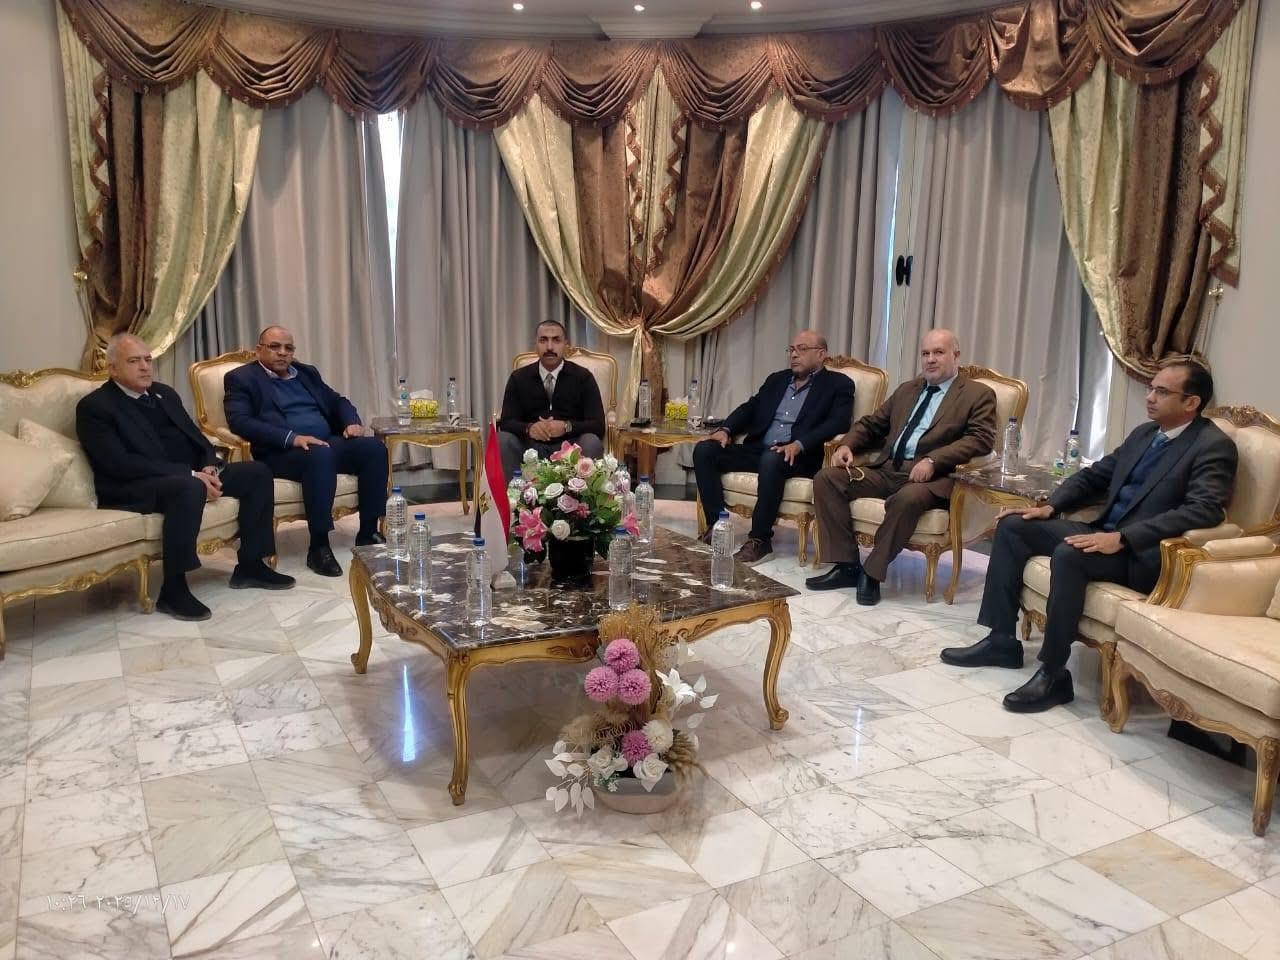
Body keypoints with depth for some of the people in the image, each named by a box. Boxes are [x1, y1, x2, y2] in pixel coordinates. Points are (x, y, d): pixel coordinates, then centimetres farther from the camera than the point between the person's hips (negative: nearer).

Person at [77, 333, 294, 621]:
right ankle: (173, 590, -29)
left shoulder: (164, 393, 18)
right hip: (136, 488, -8)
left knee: (257, 472, -4)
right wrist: (191, 475, -25)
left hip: (190, 474, 8)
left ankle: (249, 565, 2)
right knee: (190, 488, -38)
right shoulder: (94, 406, -6)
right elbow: (120, 463, -19)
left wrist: (209, 467, -8)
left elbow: (196, 438, 16)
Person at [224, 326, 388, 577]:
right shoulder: (241, 378, 5)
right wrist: (292, 438, -23)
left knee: (374, 447, -20)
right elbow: (240, 421, -11)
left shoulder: (307, 373, 24)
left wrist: (352, 422, 2)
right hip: (282, 452, -6)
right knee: (320, 456, -38)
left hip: (329, 442, 6)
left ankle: (368, 532, -13)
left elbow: (337, 401, 27)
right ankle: (319, 547, -31)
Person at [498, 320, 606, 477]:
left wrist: (566, 427, -25)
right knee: (502, 440, -26)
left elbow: (598, 425, -6)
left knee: (591, 442, -31)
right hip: (531, 447, 1)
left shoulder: (583, 377, 2)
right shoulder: (518, 377, 6)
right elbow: (506, 422, -1)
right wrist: (529, 428, -24)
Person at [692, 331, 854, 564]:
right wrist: (726, 429, -1)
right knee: (704, 450, -14)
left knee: (771, 460, -40)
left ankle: (760, 539, -28)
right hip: (758, 449, 6)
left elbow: (838, 423, -10)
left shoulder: (838, 385, 5)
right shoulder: (777, 380, 23)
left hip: (798, 456, -6)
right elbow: (750, 407, 20)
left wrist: (799, 445, -24)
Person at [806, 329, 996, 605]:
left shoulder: (978, 394, 6)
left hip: (931, 476, -6)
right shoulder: (907, 390, 24)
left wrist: (933, 460, -23)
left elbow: (981, 438, -9)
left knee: (908, 498, -40)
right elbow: (872, 424, 25)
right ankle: (846, 565, -11)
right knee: (826, 478, -14)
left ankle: (872, 572, -20)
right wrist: (847, 445, 3)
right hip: (887, 469, 6)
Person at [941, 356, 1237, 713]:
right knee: (1012, 526, -1)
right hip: (1105, 534, 9)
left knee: (1068, 554, -35)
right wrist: (1050, 507, 4)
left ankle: (1053, 674, -24)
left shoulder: (1214, 446, -9)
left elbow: (1204, 510, -24)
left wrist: (1121, 538, -31)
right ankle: (1001, 639, 1)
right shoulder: (1144, 433, 15)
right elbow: (1094, 475, 22)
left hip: (1144, 555, -9)